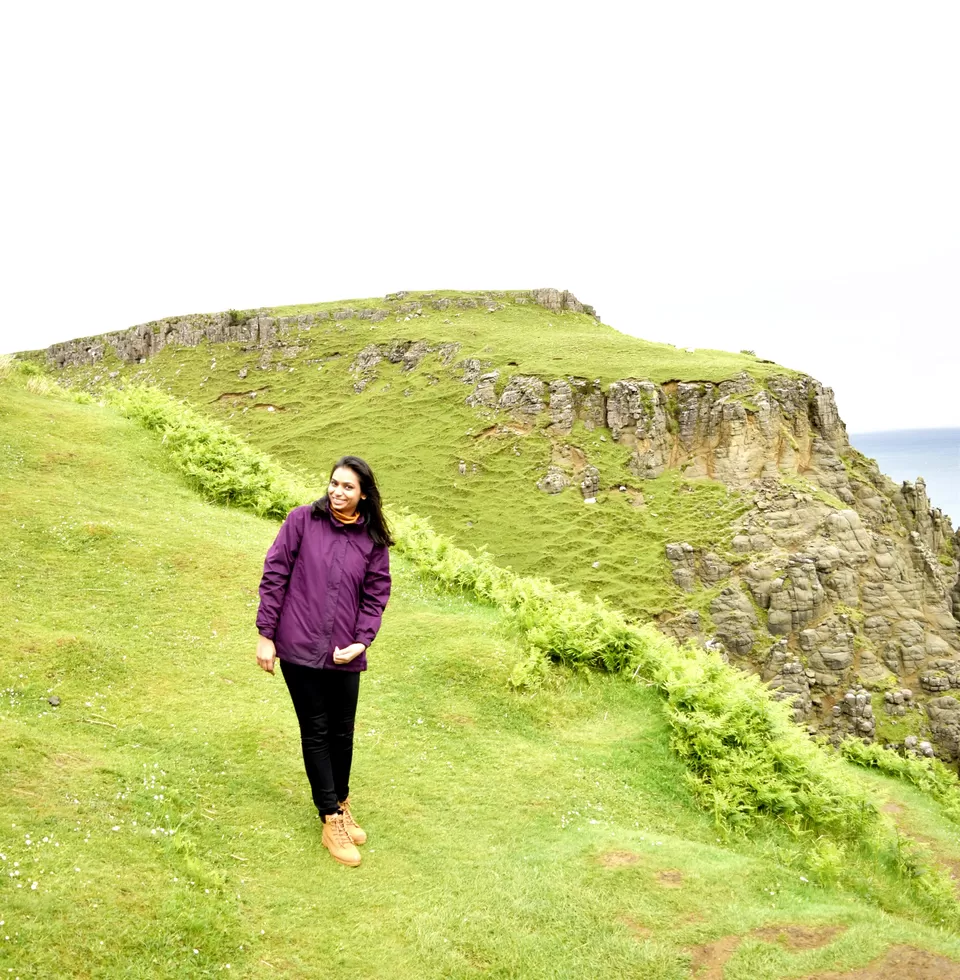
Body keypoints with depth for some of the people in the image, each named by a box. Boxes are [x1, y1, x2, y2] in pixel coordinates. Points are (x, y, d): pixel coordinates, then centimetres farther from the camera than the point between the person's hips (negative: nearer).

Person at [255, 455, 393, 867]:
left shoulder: (373, 540, 1)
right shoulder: (302, 520, -6)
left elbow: (376, 596, 5)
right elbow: (274, 575, -4)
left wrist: (362, 641, -8)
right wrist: (265, 635, -5)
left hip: (344, 653, 2)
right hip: (299, 647, -2)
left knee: (342, 732, 13)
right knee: (316, 732, 7)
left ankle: (341, 803, 37)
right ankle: (331, 819, 20)